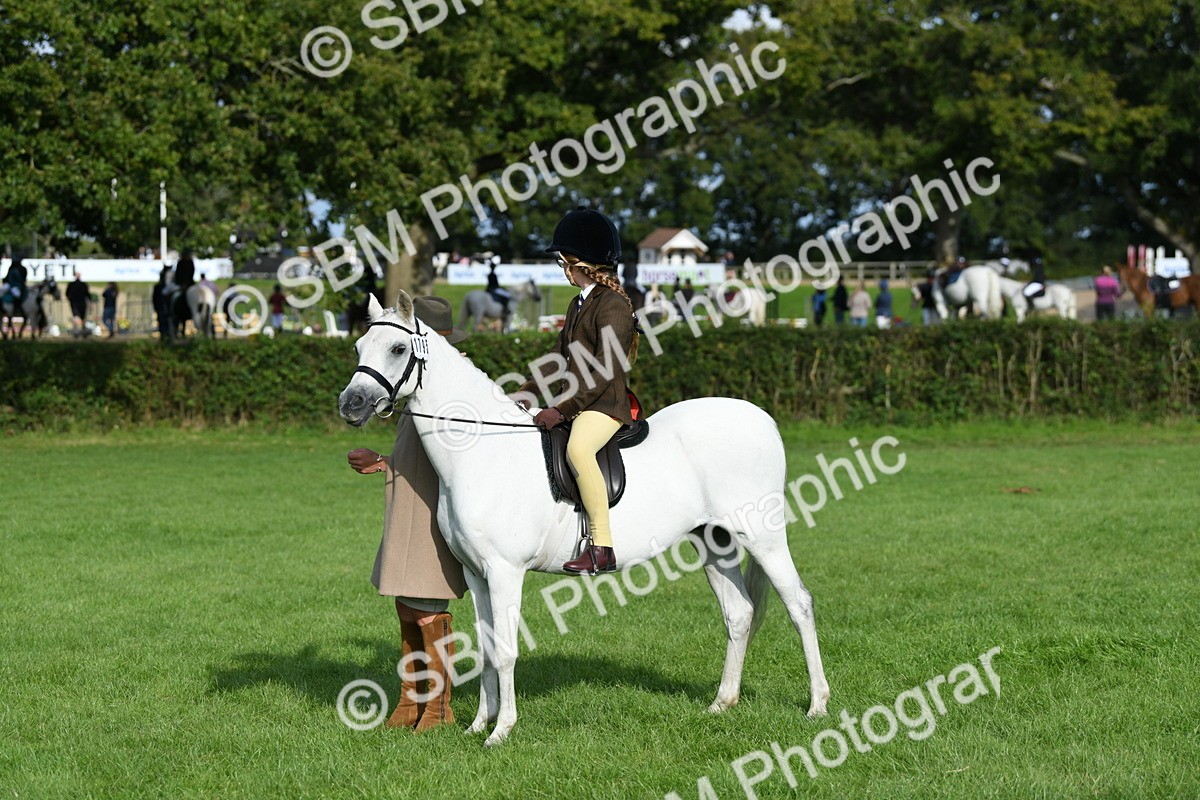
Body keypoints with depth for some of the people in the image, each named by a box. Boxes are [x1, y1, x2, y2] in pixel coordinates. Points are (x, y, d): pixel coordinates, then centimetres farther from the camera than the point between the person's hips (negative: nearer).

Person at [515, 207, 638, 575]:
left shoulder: (613, 306, -13)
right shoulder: (579, 304, 18)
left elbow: (605, 373, -20)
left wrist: (562, 409, -25)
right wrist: (523, 396, 10)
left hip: (605, 405, -11)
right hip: (575, 404, 11)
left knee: (577, 449, -37)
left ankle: (602, 548, -38)